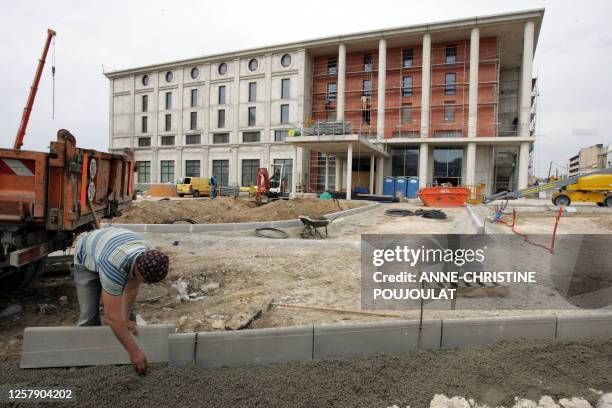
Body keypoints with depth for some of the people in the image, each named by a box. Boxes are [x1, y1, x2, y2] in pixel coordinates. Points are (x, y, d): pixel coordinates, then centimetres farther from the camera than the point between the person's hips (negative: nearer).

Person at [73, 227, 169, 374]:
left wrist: (126, 319, -10)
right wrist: (134, 351, -39)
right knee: (89, 314, -12)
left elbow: (131, 288, -14)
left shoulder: (149, 257, -31)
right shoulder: (114, 266, -47)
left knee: (128, 311, 0)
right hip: (87, 259, -4)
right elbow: (112, 316, -43)